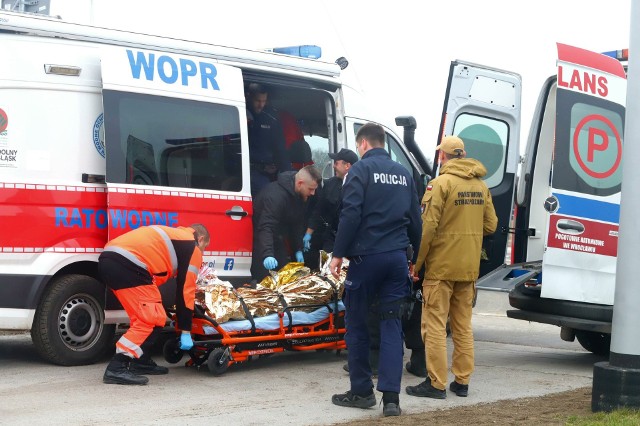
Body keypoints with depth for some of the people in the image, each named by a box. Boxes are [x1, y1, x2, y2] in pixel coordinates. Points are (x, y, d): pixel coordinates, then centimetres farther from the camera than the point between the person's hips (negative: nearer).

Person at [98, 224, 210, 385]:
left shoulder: (170, 236, 34)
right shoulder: (192, 248, 10)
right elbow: (185, 290, 6)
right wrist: (186, 332, 10)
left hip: (107, 259, 9)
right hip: (127, 264, -9)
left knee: (143, 317, 22)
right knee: (153, 319, -6)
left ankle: (141, 362, 26)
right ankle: (116, 368, -13)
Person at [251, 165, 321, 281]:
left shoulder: (299, 194, -3)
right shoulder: (276, 195, -33)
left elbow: (297, 223, 8)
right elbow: (266, 227, -44)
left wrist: (298, 249, 6)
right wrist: (267, 255, -56)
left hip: (279, 240, 9)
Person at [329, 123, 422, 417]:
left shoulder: (361, 169, -4)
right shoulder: (403, 174, 14)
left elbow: (350, 215, -14)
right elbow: (415, 219, 14)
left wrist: (338, 254, -10)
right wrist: (415, 255, 21)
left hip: (366, 257, -5)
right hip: (397, 257, 5)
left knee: (356, 323, 7)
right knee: (392, 324, 3)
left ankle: (361, 391, 14)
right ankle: (391, 396, -4)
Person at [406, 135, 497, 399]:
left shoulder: (440, 184, -12)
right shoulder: (480, 186, 8)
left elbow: (427, 228, -16)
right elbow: (490, 225, 11)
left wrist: (415, 264, -9)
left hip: (441, 267, -6)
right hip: (469, 268, 6)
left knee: (435, 326, -1)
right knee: (463, 326, 13)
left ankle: (436, 384, -1)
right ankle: (462, 382, 16)